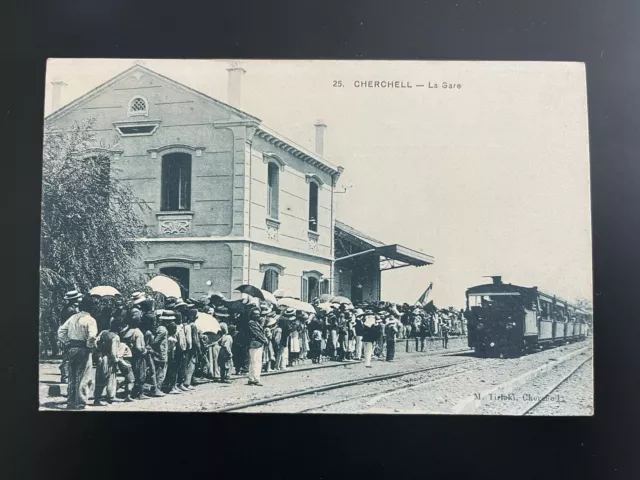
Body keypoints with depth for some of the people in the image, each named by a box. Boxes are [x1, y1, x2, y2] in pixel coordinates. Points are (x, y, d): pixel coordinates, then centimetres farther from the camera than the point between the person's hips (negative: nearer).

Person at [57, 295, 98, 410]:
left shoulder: (73, 317, 10)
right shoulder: (90, 319, -9)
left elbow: (60, 331, 10)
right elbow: (92, 336, -22)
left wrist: (67, 343, 12)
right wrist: (91, 346, -5)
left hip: (72, 349, 6)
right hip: (83, 350, -6)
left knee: (72, 377, 15)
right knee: (82, 378, 0)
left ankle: (70, 402, 21)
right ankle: (80, 403, 1)